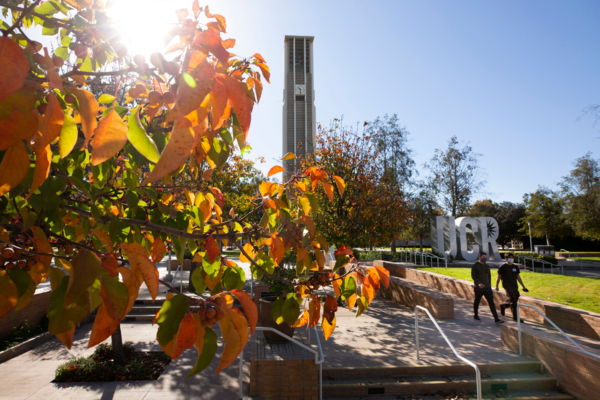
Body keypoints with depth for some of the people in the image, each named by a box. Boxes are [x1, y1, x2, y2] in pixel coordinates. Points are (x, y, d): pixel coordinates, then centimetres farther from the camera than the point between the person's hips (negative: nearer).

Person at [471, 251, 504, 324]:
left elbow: (489, 276, 19)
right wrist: (478, 283, -29)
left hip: (487, 288, 4)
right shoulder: (475, 266, -7)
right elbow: (473, 276, -14)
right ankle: (476, 315, 29)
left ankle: (496, 319, -7)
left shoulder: (486, 266, 10)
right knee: (477, 302, 10)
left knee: (491, 302, -5)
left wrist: (489, 285, 19)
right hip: (478, 288, -4)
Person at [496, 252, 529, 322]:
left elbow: (518, 277, 19)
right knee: (513, 301, -13)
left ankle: (503, 305, 37)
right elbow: (498, 277, 4)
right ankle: (515, 317, -6)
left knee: (514, 300, 10)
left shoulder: (515, 267, 13)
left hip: (515, 286, 6)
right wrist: (496, 286, 5)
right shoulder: (503, 267, -2)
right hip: (507, 286, -6)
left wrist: (523, 286, 15)